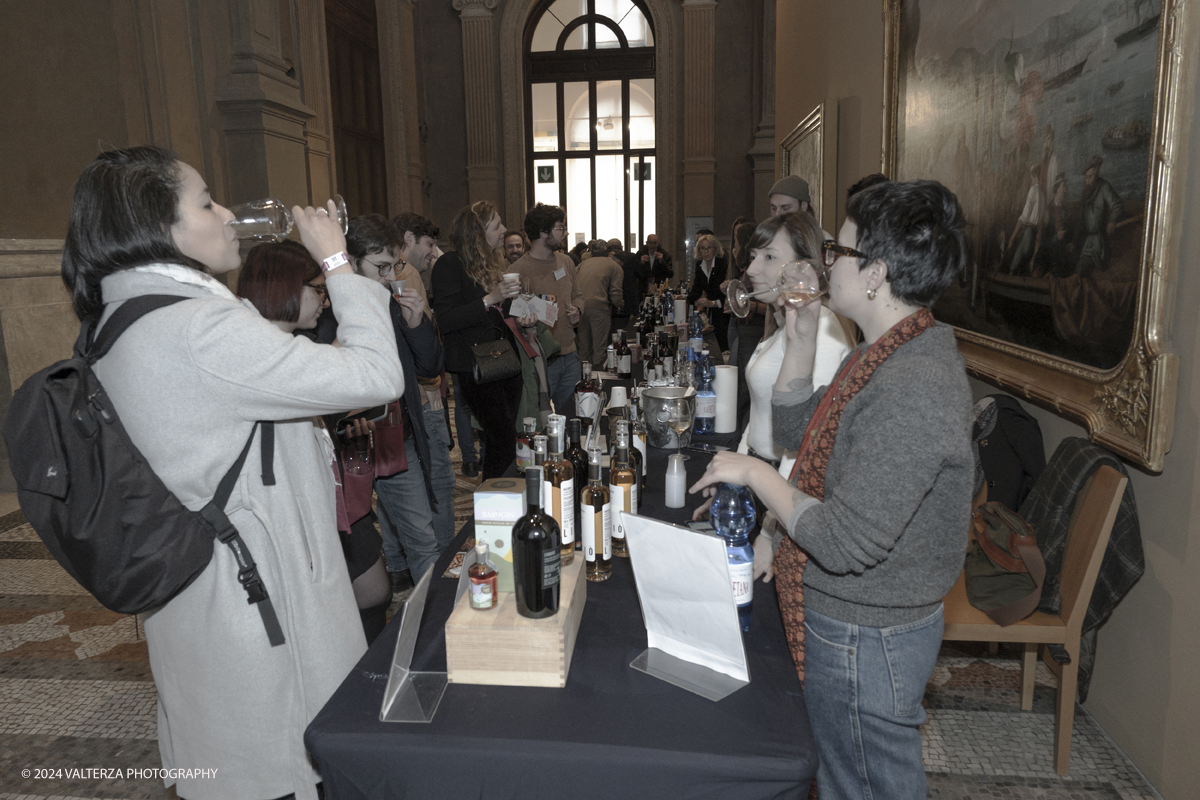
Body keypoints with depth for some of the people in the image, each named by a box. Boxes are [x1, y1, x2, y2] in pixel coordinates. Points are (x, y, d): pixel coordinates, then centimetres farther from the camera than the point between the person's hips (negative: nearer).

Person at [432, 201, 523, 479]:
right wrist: (489, 299, -23)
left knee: (500, 441, 9)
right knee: (504, 442, -11)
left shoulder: (492, 263, 17)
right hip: (476, 369, -8)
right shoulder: (450, 264, -9)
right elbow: (445, 320, -18)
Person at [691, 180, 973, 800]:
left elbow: (845, 544, -32)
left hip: (866, 642, -10)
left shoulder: (913, 389, -30)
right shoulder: (886, 355, 4)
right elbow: (795, 431, 13)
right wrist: (801, 337, 2)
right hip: (842, 621, 10)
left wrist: (755, 473, -20)